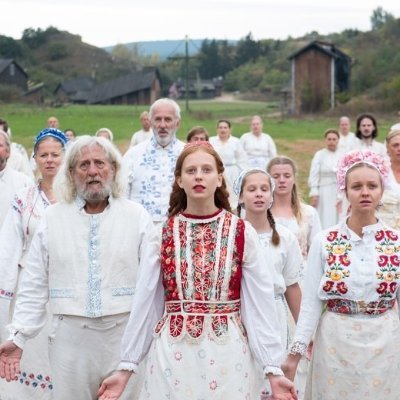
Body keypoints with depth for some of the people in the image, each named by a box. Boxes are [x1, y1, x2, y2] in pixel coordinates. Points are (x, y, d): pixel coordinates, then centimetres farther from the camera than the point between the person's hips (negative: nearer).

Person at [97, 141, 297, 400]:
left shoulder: (242, 233, -2)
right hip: (172, 353, 1)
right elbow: (144, 303, 4)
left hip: (226, 353, -1)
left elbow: (261, 303, -3)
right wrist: (126, 367, 2)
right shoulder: (162, 235, 2)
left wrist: (273, 369, -7)